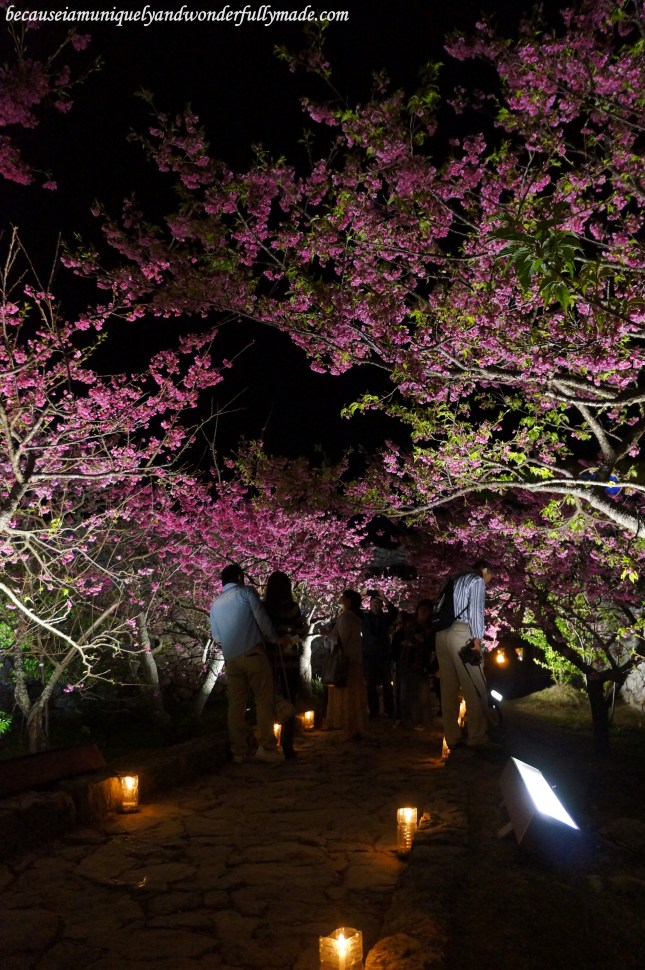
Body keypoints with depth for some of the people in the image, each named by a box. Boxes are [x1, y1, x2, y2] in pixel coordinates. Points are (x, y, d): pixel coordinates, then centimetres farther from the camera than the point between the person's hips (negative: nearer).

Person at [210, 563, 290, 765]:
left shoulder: (216, 604, 16)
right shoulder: (246, 592, 1)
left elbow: (216, 636, 18)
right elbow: (261, 618, -4)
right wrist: (275, 638, 7)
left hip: (231, 658, 5)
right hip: (253, 653, -5)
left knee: (236, 704, 7)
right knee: (264, 699, -2)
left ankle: (238, 752, 8)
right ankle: (267, 747, -7)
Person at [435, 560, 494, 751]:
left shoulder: (455, 581, 27)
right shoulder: (477, 581, 6)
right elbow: (475, 609, -9)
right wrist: (477, 640, -15)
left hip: (441, 633, 8)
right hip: (461, 632, -8)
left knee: (449, 688, 7)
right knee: (475, 688, -6)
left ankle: (452, 738, 8)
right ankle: (478, 738, -9)